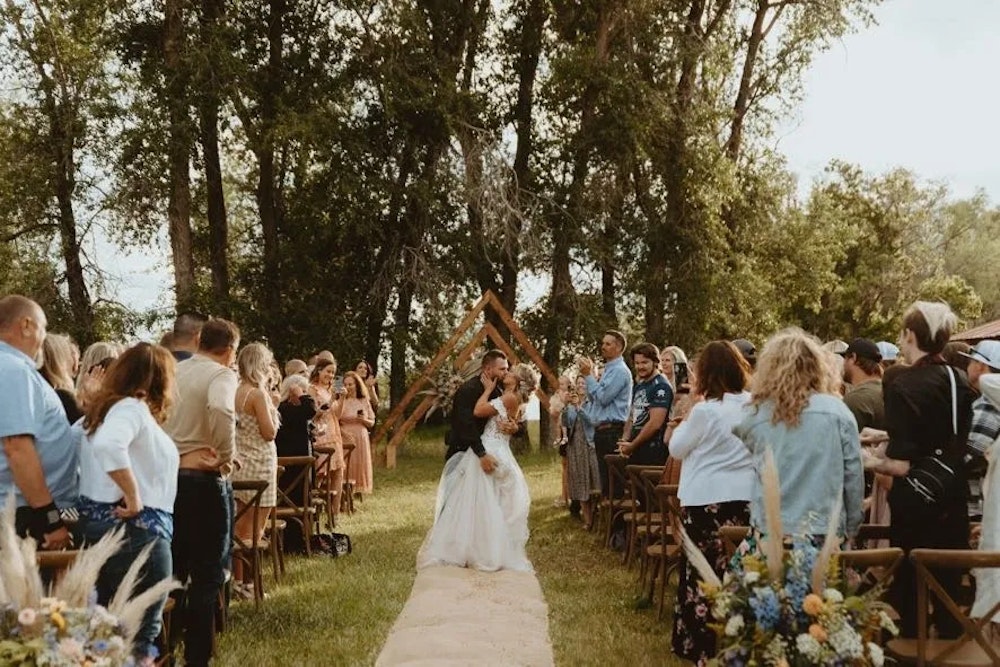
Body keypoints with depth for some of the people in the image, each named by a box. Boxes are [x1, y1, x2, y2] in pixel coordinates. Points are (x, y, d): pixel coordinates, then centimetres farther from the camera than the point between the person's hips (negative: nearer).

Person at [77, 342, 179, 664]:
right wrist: (133, 496, -26)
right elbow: (108, 446, -34)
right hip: (133, 528, -10)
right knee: (139, 634, -3)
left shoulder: (106, 408, 14)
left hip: (103, 523, 10)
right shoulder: (133, 407, -14)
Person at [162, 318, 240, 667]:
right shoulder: (221, 374, -11)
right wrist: (226, 455, -20)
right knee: (207, 574, 4)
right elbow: (221, 410, -33)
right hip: (204, 480, -7)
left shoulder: (172, 371, 9)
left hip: (166, 476, 7)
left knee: (173, 568, 18)